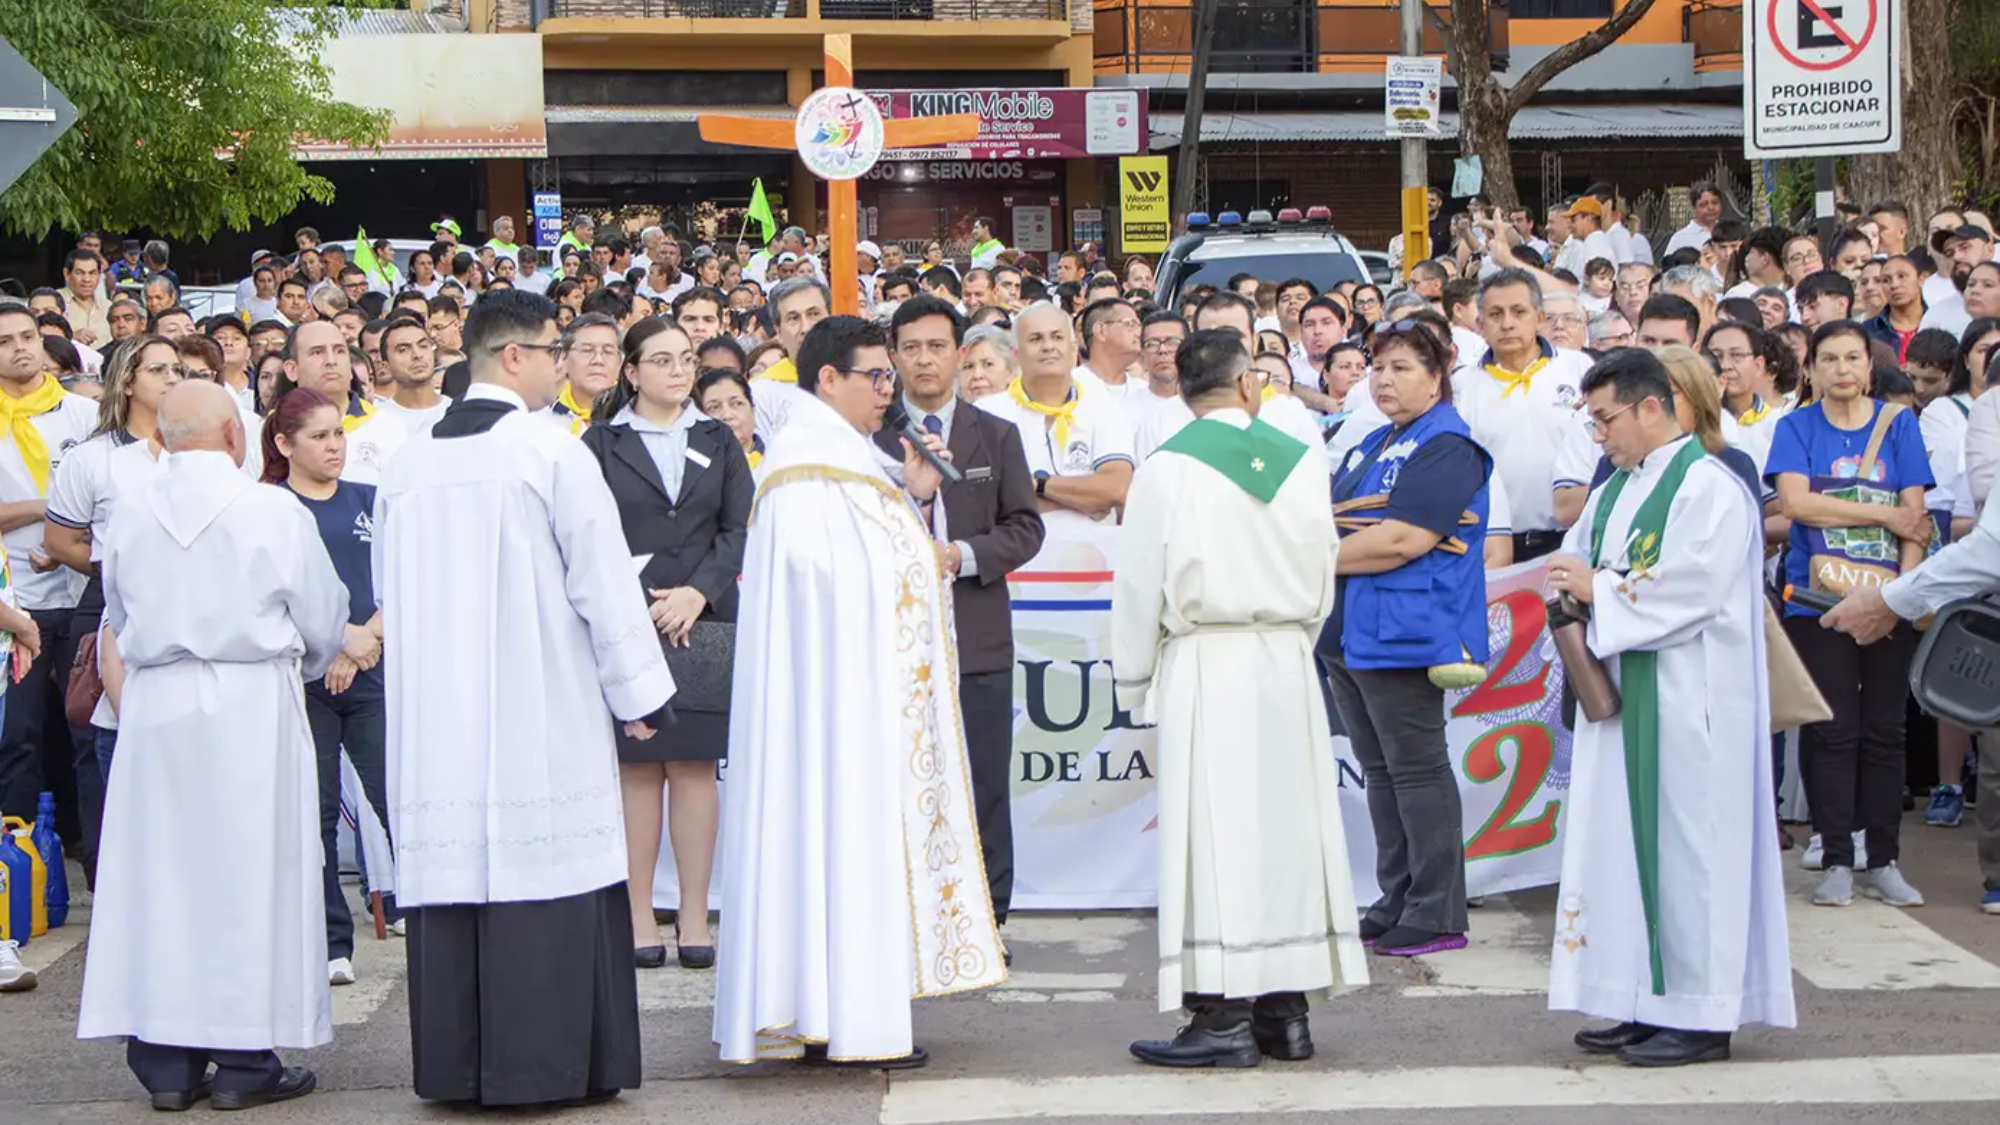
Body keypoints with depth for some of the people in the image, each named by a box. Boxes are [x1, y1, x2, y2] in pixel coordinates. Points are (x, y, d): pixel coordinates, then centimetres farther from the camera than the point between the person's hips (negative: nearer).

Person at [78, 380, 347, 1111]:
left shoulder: (129, 519, 0)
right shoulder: (275, 512, -9)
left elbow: (120, 619, 12)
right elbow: (323, 621, -1)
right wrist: (309, 659, 21)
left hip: (154, 705, 3)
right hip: (251, 706, -3)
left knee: (159, 869, 7)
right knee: (250, 871, 3)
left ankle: (165, 1059, 9)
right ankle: (245, 1058, 5)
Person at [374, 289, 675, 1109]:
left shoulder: (408, 463, 7)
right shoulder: (550, 450, -9)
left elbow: (389, 591, 14)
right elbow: (603, 581, -9)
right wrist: (638, 694, -1)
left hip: (437, 715, 5)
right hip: (544, 710, -5)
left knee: (453, 857, 8)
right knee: (545, 869, -1)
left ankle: (455, 1065, 12)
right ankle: (546, 1062, 1)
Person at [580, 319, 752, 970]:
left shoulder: (717, 442, 14)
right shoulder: (601, 445, 5)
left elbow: (740, 530, 6)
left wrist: (698, 593, -8)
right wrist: (638, 605, -12)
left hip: (704, 625, 2)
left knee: (694, 766, 1)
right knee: (636, 768, -2)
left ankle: (694, 918, 4)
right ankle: (639, 918, 2)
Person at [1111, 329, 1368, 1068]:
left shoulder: (1169, 467, -7)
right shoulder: (1302, 459, 4)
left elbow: (1141, 584, -4)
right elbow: (1322, 573, 11)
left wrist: (1134, 678, 7)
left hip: (1203, 665, -4)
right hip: (1286, 665, 4)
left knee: (1213, 833, -3)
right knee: (1287, 825, 9)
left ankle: (1223, 1018, -5)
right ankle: (1286, 1010, 13)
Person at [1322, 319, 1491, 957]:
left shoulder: (1448, 448, -10)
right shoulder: (1371, 447, 20)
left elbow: (1403, 541, -19)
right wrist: (1339, 519, -9)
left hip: (1404, 636, -9)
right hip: (1349, 635, 9)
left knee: (1416, 770, -5)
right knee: (1380, 771, 13)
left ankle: (1437, 915, 0)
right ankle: (1397, 904, 20)